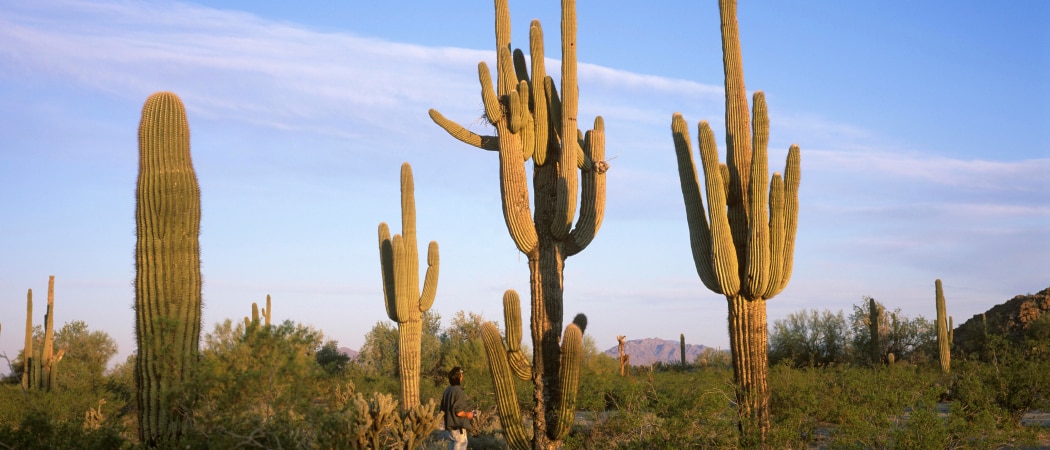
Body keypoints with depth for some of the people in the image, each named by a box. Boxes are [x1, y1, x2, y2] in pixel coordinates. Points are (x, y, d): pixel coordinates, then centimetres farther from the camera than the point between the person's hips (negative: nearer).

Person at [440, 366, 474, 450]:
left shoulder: (447, 391, 7)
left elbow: (442, 410, 15)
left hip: (449, 427, 9)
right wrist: (468, 415, -6)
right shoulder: (459, 392, -19)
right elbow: (459, 412, -23)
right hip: (458, 428, -9)